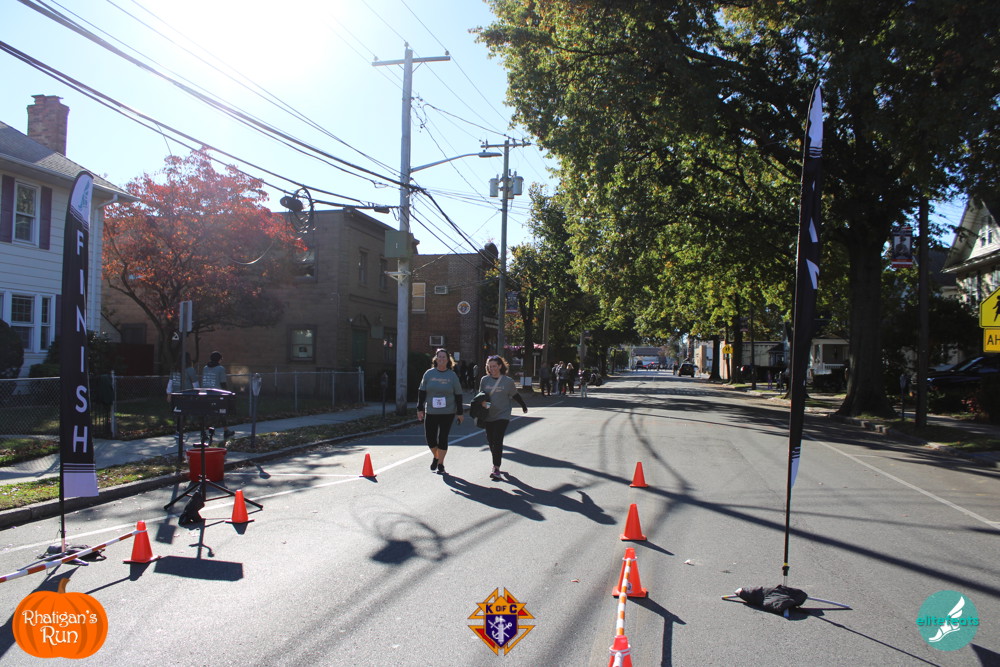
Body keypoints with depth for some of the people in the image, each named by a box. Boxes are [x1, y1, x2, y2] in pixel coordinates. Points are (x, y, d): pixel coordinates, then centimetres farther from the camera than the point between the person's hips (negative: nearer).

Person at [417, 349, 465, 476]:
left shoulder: (452, 375, 0)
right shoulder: (429, 373, 2)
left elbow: (458, 395, 4)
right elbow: (421, 392, 5)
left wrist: (459, 412, 2)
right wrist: (420, 409, 1)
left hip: (447, 413, -1)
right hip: (430, 412, 1)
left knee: (443, 438, -1)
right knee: (430, 437, 2)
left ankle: (440, 464, 14)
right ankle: (435, 457, 31)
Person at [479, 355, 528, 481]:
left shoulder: (508, 381, -4)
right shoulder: (484, 380, 2)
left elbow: (515, 395, 10)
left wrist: (523, 406, 22)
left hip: (502, 415, -3)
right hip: (488, 416, 3)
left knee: (497, 441, -12)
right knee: (491, 442, 10)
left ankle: (496, 468, -12)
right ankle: (496, 463, 30)